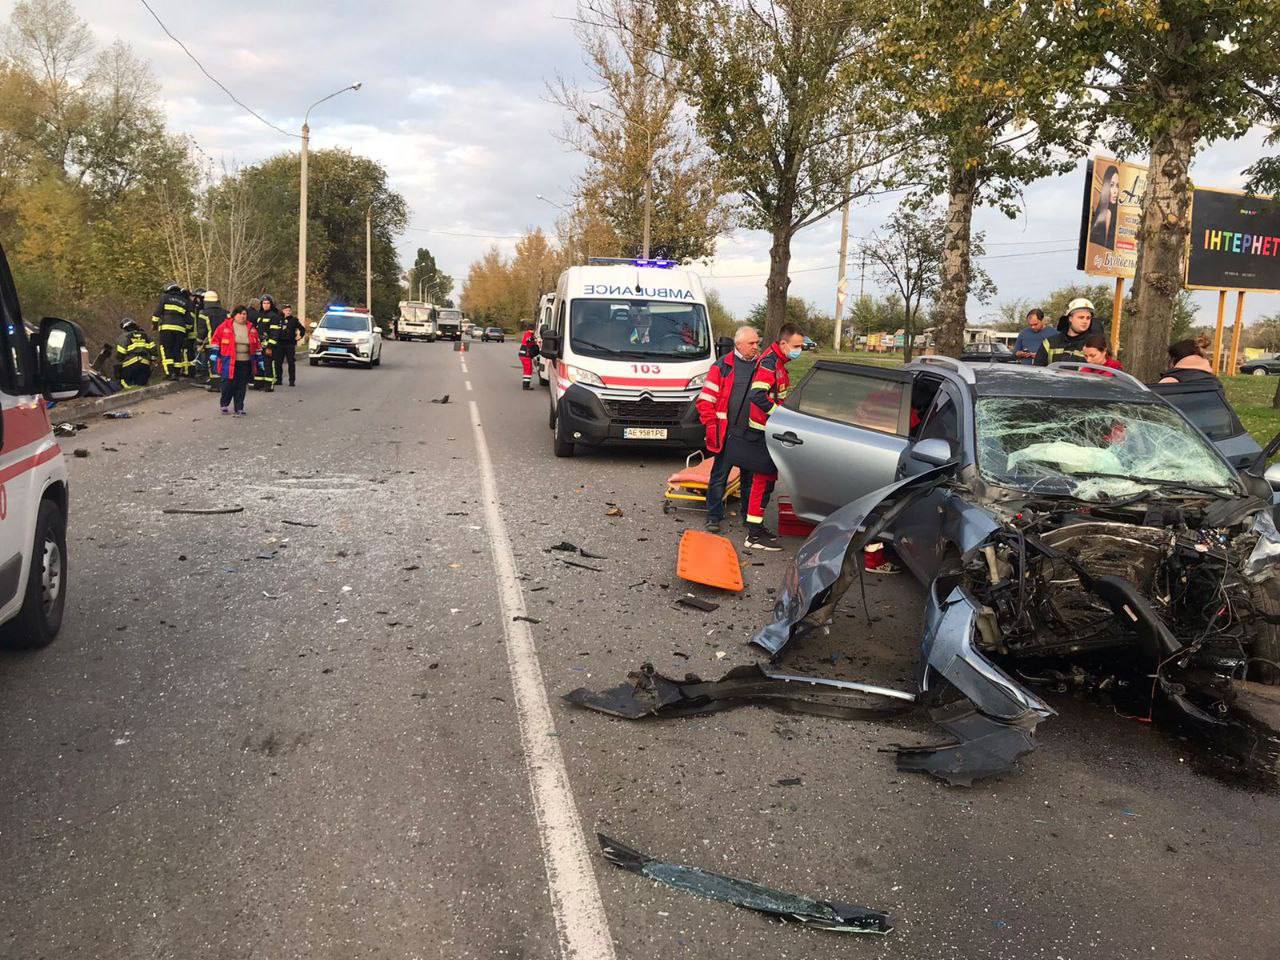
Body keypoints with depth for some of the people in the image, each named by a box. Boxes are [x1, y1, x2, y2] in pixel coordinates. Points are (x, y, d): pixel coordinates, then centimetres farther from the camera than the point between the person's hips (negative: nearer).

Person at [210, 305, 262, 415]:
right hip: (229, 361, -3)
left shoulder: (251, 328, 9)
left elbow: (257, 344, 14)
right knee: (228, 383, -2)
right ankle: (224, 404, 19)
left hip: (245, 362, 3)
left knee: (241, 386, 4)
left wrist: (259, 359, 13)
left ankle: (239, 408, 12)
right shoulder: (225, 325, -1)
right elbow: (216, 339, 2)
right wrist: (214, 353, -2)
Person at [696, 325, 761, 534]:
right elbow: (706, 398, -4)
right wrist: (711, 423, -10)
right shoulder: (723, 366, -3)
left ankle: (749, 516, 25)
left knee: (750, 477, 13)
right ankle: (714, 517, 11)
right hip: (726, 433, -3)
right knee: (719, 476, 2)